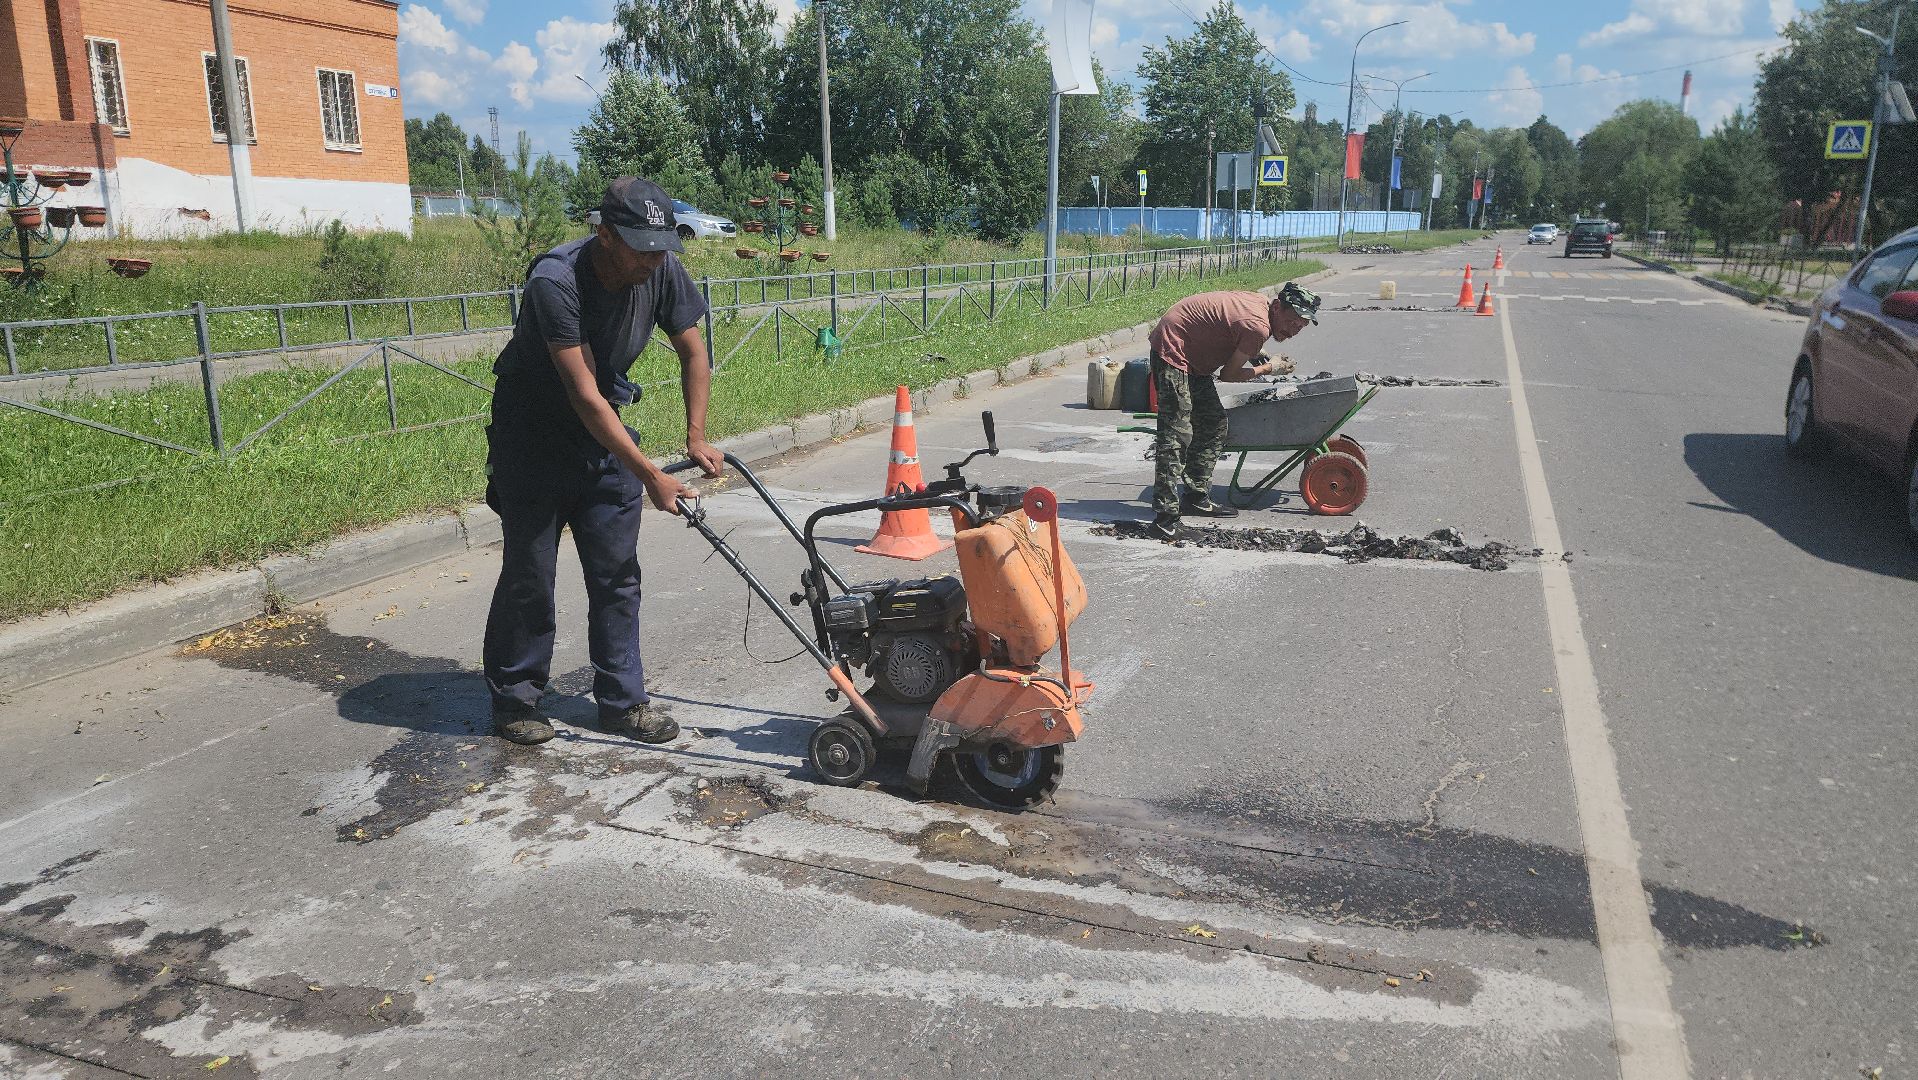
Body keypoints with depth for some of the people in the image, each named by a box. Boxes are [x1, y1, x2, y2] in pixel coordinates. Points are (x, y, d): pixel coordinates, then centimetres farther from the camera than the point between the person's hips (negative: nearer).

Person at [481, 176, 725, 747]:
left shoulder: (664, 271, -15)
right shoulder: (556, 281, -31)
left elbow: (693, 354, 1)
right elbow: (585, 396, -32)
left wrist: (696, 438, -6)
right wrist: (650, 475, -33)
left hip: (603, 429, 5)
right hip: (533, 432, -5)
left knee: (617, 571, 4)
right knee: (529, 571, 1)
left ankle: (622, 698, 13)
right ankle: (514, 699, 16)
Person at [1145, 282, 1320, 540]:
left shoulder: (1259, 303, 5)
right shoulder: (1258, 326, -23)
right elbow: (1228, 374, -13)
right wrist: (1268, 368, -1)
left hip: (1194, 357, 11)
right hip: (1172, 349, -11)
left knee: (1214, 424, 11)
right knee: (1177, 434, -17)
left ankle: (1197, 498, 18)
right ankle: (1165, 515, -19)